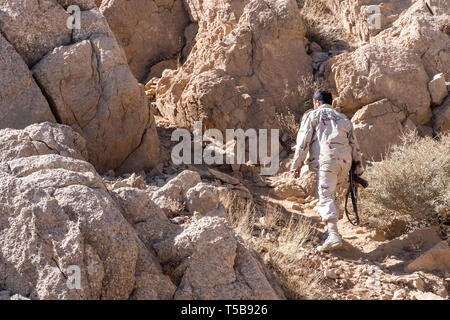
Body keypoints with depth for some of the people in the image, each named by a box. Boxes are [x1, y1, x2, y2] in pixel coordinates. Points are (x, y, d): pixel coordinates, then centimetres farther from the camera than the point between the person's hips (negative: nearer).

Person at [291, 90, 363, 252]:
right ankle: (331, 229, 27)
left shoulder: (312, 115, 14)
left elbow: (303, 141, 2)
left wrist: (296, 165, 2)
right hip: (345, 161, 6)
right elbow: (354, 145, 24)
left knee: (326, 197, -14)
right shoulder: (343, 118, 29)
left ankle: (333, 236, -30)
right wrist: (357, 169, 25)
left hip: (326, 160, -6)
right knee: (331, 194, 25)